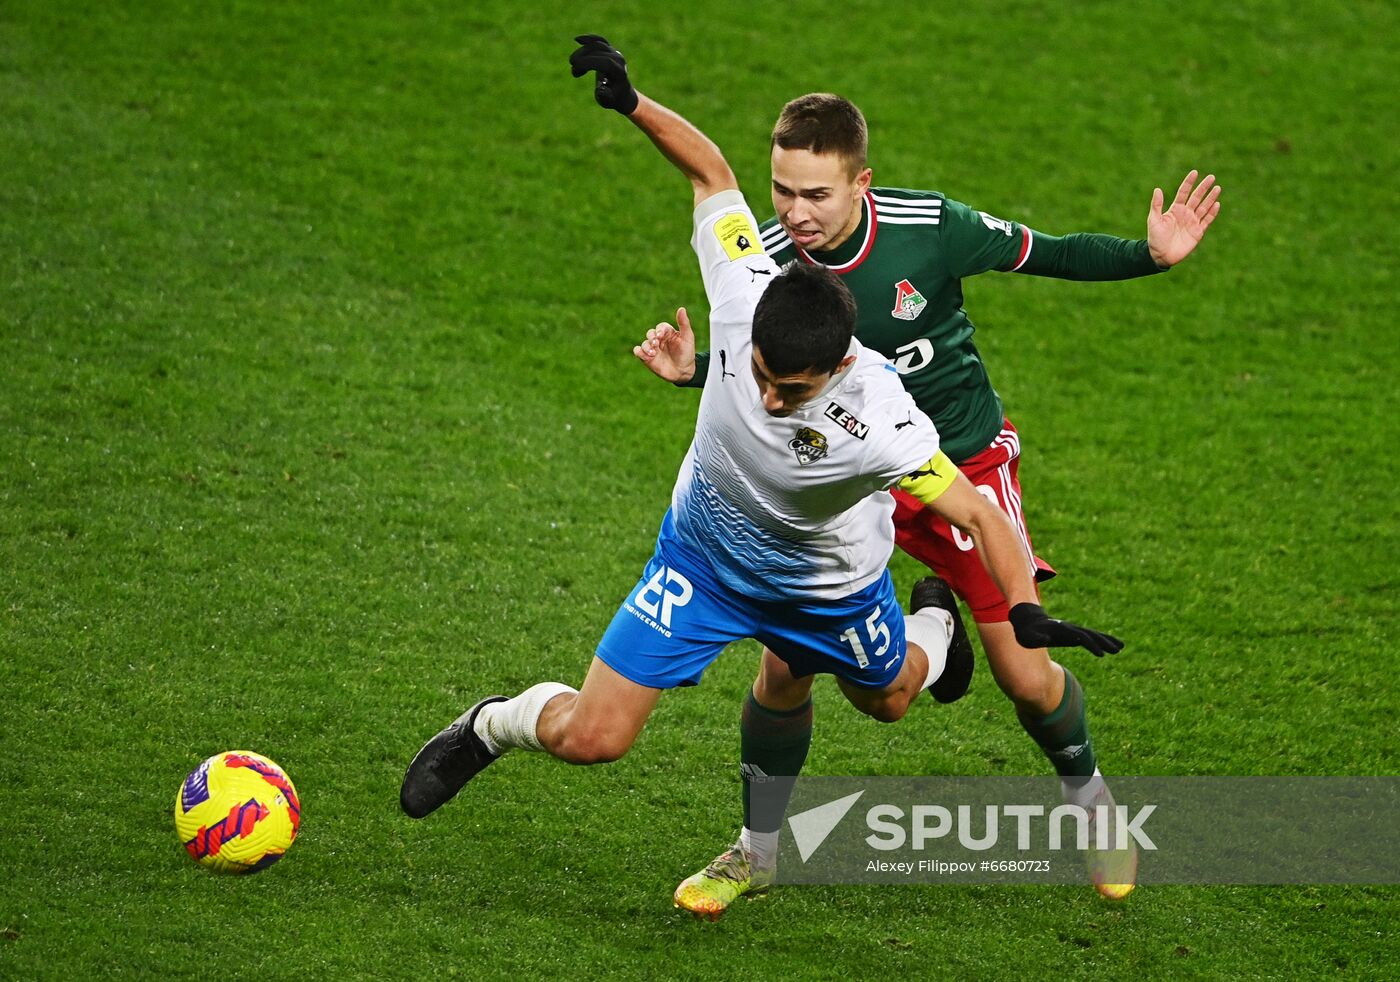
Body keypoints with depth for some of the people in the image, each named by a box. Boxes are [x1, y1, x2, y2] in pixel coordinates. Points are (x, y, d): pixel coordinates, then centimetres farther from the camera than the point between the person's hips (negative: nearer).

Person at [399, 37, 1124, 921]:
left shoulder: (880, 422, -41)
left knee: (888, 699, 30)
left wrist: (1029, 611, -46)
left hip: (827, 589, -1)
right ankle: (493, 726, 27)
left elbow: (982, 516, -32)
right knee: (590, 737, -5)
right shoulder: (745, 295, -34)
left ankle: (932, 630, 63)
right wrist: (631, 103, -25)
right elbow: (712, 172, -18)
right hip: (702, 558, 1)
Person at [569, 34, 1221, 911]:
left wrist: (1151, 255, -22)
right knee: (784, 665, -7)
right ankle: (759, 845, 17)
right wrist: (693, 370, -21)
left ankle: (1086, 794, 31)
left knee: (1025, 675, -1)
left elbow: (1047, 255, -10)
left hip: (965, 461, -1)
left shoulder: (931, 228, -24)